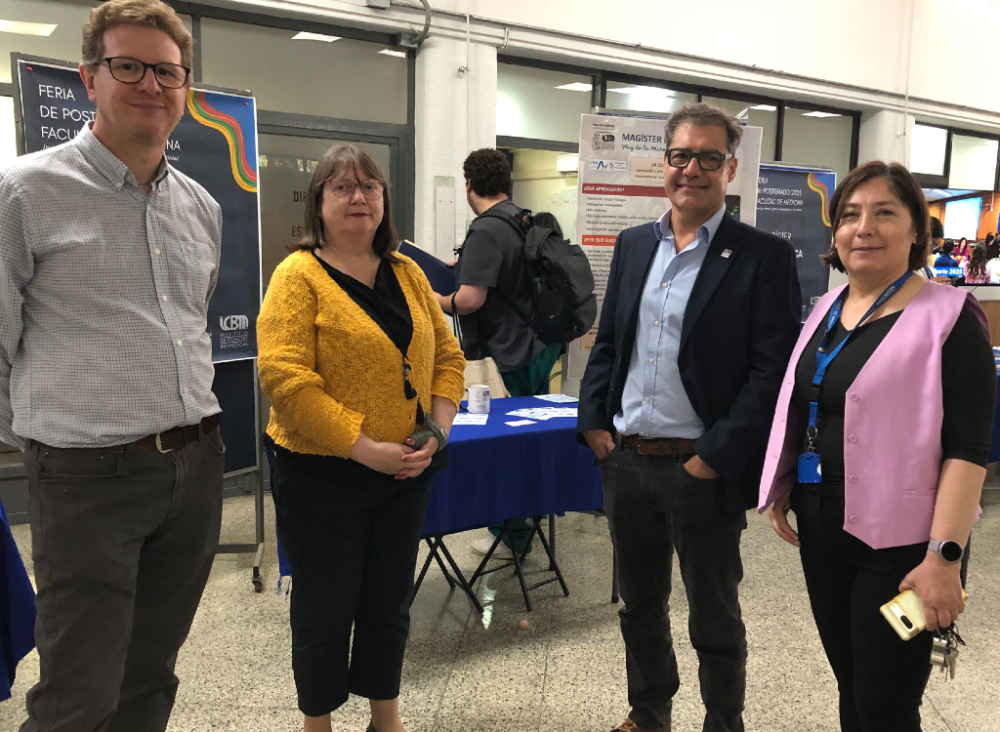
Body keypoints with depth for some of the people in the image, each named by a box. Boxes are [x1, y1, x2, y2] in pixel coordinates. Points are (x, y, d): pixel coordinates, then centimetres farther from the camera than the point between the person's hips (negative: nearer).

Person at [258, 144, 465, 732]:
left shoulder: (408, 274, 8)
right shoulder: (299, 276, -10)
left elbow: (448, 356, 10)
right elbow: (284, 378, -19)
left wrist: (435, 431, -5)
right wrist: (365, 450, -21)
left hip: (407, 474, 5)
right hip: (324, 477, -5)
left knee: (391, 602, 18)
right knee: (326, 609, 10)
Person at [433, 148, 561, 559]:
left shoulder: (485, 231, -18)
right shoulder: (526, 220, 10)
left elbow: (471, 298, -25)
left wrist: (433, 301, -7)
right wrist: (467, 267, 24)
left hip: (517, 351, -9)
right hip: (542, 340, 9)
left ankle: (513, 537, 13)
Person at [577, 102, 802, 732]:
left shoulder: (764, 256, -8)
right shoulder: (634, 245, 8)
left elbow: (772, 372, -13)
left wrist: (716, 456, -18)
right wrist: (595, 422, 1)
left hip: (703, 472, -5)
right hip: (625, 462, 6)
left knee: (715, 621, 12)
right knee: (639, 605, 22)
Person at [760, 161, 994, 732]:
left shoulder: (948, 315, -12)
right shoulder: (827, 309, 8)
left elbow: (968, 447, -17)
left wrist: (944, 556, -21)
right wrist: (781, 490, 15)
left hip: (898, 539, -6)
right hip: (821, 529, 6)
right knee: (850, 686, 19)